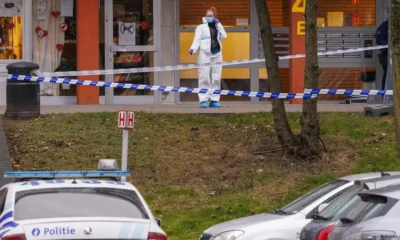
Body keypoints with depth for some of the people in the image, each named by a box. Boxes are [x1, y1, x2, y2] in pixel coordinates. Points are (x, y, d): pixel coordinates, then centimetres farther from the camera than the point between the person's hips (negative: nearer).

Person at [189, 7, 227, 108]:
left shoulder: (217, 27, 21)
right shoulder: (201, 27, 10)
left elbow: (224, 36, 5)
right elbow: (197, 40, -2)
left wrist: (218, 24, 5)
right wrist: (193, 49, -20)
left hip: (217, 54, 4)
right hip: (205, 54, -4)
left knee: (216, 78, 1)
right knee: (204, 78, -10)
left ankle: (214, 100, 4)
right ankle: (203, 100, -12)